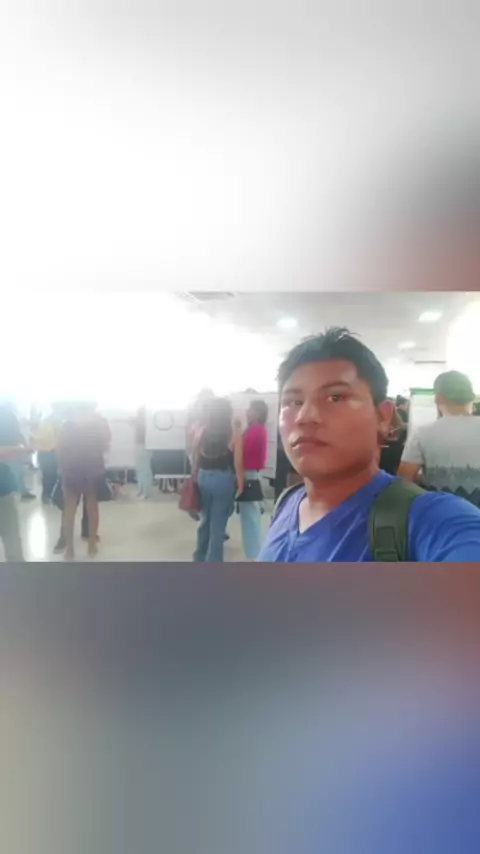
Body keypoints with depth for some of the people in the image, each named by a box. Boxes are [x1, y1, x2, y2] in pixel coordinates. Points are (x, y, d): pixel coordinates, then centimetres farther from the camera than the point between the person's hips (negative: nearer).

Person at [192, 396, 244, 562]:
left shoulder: (202, 431, 2)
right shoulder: (234, 433, -11)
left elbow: (196, 459, 7)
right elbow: (238, 463, -12)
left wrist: (197, 477, 18)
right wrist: (240, 484, -3)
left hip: (203, 477, 5)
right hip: (224, 479, -5)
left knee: (206, 519, 21)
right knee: (218, 523, 5)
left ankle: (200, 556, 33)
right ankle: (212, 561, 13)